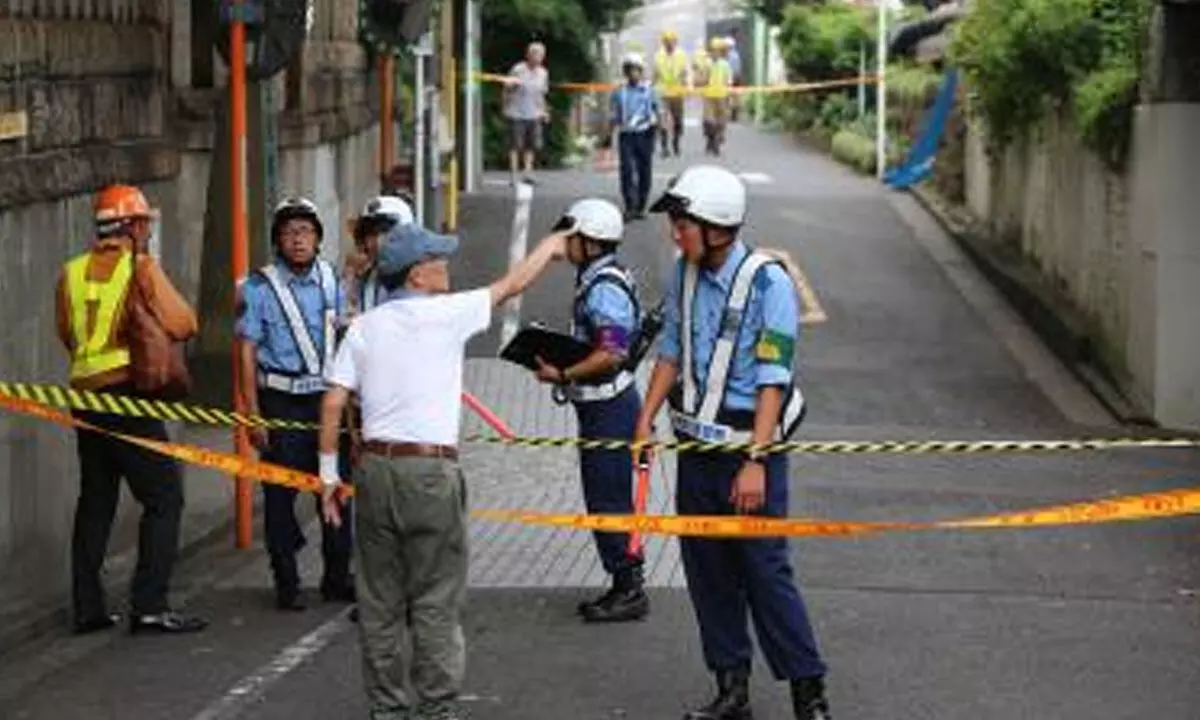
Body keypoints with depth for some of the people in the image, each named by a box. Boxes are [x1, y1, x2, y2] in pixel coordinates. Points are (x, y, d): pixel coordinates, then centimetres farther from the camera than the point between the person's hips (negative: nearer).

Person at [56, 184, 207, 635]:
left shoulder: (72, 273, 9)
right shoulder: (140, 267, -8)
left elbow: (66, 334, 16)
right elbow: (182, 325, -13)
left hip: (85, 394, 6)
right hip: (128, 391, -6)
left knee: (95, 501, 13)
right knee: (164, 498, -1)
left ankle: (87, 607, 13)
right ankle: (150, 605, -9)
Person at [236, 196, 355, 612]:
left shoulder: (331, 281, 7)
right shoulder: (259, 288, -5)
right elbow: (247, 352, -4)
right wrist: (253, 414, -9)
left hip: (327, 397, 4)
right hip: (281, 402, -3)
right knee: (280, 495, 1)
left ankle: (337, 578, 17)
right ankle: (287, 584, 10)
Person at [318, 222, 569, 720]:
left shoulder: (363, 327, 7)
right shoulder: (445, 315, -4)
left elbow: (333, 403, 3)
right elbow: (512, 285, 9)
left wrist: (329, 473, 9)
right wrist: (549, 247, 26)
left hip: (376, 468, 5)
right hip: (431, 471, -5)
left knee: (380, 602, 10)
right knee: (436, 603, 1)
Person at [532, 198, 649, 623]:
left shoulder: (604, 288, -19)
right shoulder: (594, 281, 14)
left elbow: (612, 355, -26)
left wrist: (563, 375, -22)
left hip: (609, 407, -11)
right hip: (600, 407, 11)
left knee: (609, 500, -5)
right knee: (603, 497, 14)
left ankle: (629, 590, 1)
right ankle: (626, 586, 20)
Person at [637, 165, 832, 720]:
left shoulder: (768, 282, -16)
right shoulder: (684, 273, 4)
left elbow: (773, 381, -18)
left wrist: (755, 461, -23)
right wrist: (645, 420, 8)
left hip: (750, 446, -6)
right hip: (696, 445, 7)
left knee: (765, 569, -6)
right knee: (706, 569, 9)